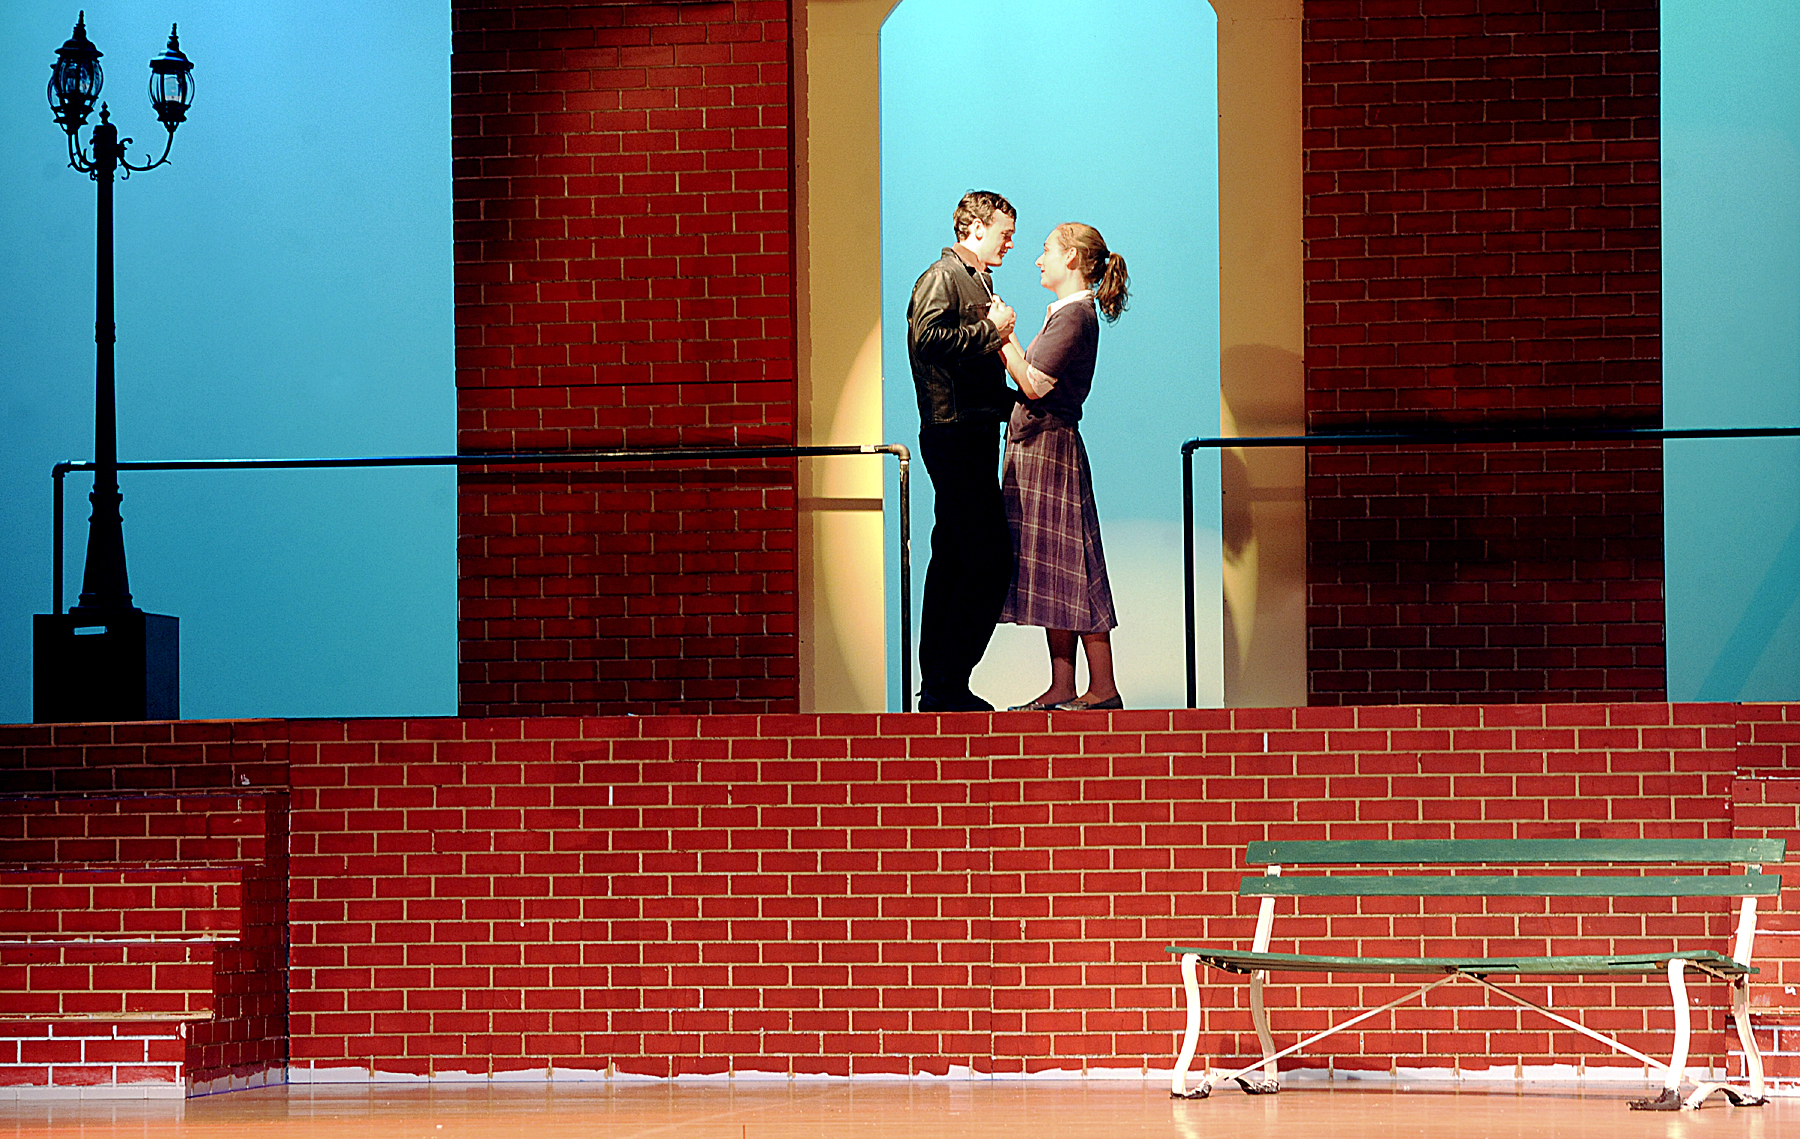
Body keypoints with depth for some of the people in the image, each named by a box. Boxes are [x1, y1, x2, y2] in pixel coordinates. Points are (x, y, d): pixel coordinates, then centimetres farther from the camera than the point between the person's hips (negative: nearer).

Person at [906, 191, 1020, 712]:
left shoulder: (979, 282, 22)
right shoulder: (942, 277, -8)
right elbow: (925, 336, -25)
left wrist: (1015, 398, 14)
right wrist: (990, 330, -16)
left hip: (973, 434, 10)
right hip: (954, 433, -10)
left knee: (953, 560, 11)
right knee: (989, 561, -13)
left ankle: (937, 684, 14)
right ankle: (948, 685, -10)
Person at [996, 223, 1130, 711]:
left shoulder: (1075, 316, -13)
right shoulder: (1066, 313, 17)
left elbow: (1033, 385, -19)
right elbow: (1033, 379, 14)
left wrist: (1004, 335, -12)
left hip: (1051, 446, -10)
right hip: (1038, 446, 10)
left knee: (1066, 572, -9)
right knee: (1052, 576, 9)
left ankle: (1103, 689, -8)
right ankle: (1061, 690, 10)